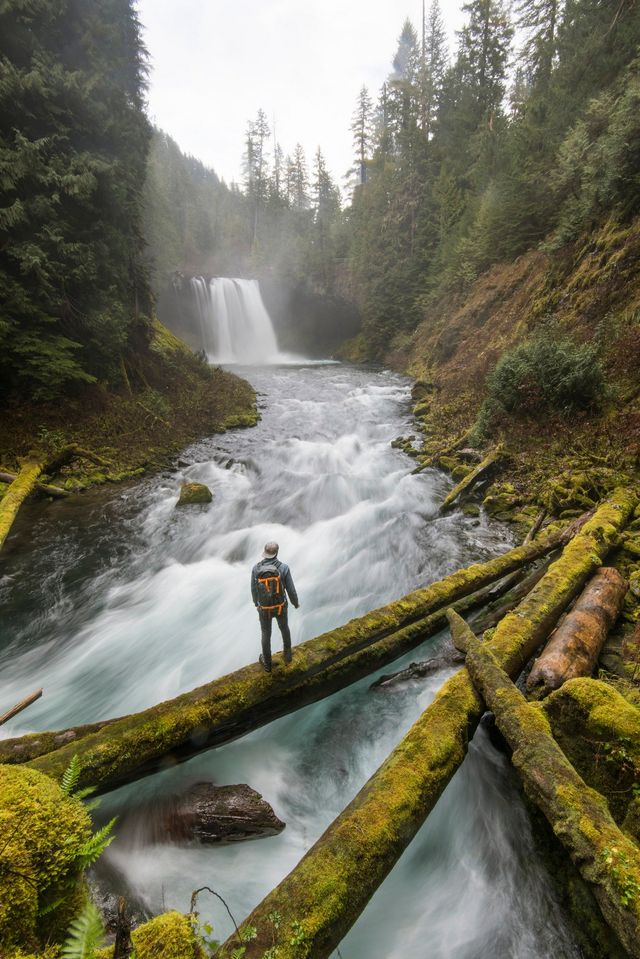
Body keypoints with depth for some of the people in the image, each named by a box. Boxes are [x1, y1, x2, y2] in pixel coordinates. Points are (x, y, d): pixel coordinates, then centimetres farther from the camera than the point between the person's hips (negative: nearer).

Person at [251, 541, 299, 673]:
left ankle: (267, 663, 43)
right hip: (280, 606, 0)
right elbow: (290, 589, -13)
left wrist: (256, 603, 18)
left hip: (264, 608, 0)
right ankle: (287, 655, 50)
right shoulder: (284, 568, -23)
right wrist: (296, 602, 9)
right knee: (284, 628, 30)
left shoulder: (256, 568, -19)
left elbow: (254, 590, -4)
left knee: (266, 634, 24)